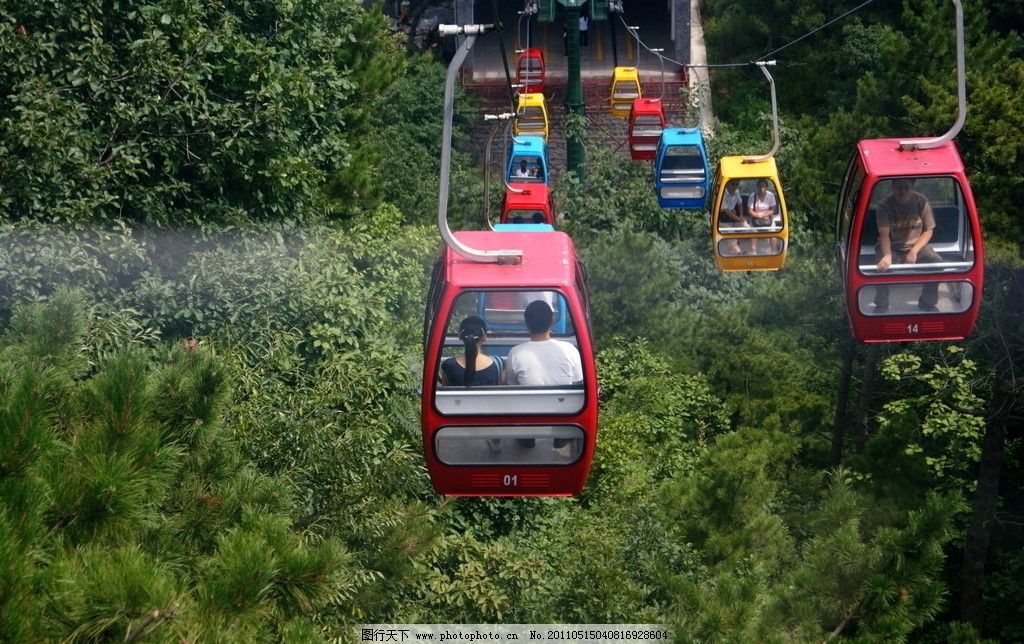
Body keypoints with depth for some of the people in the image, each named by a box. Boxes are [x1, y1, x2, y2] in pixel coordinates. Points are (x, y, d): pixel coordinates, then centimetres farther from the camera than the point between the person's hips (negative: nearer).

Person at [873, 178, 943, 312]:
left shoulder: (922, 202, -8)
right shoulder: (883, 206, -14)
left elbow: (928, 231, -2)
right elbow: (884, 235, -23)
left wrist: (914, 251, -17)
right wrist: (887, 256, -42)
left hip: (916, 246, 2)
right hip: (892, 248, -2)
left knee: (937, 262, -24)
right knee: (882, 266, -32)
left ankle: (927, 303, -3)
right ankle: (881, 305, -8)